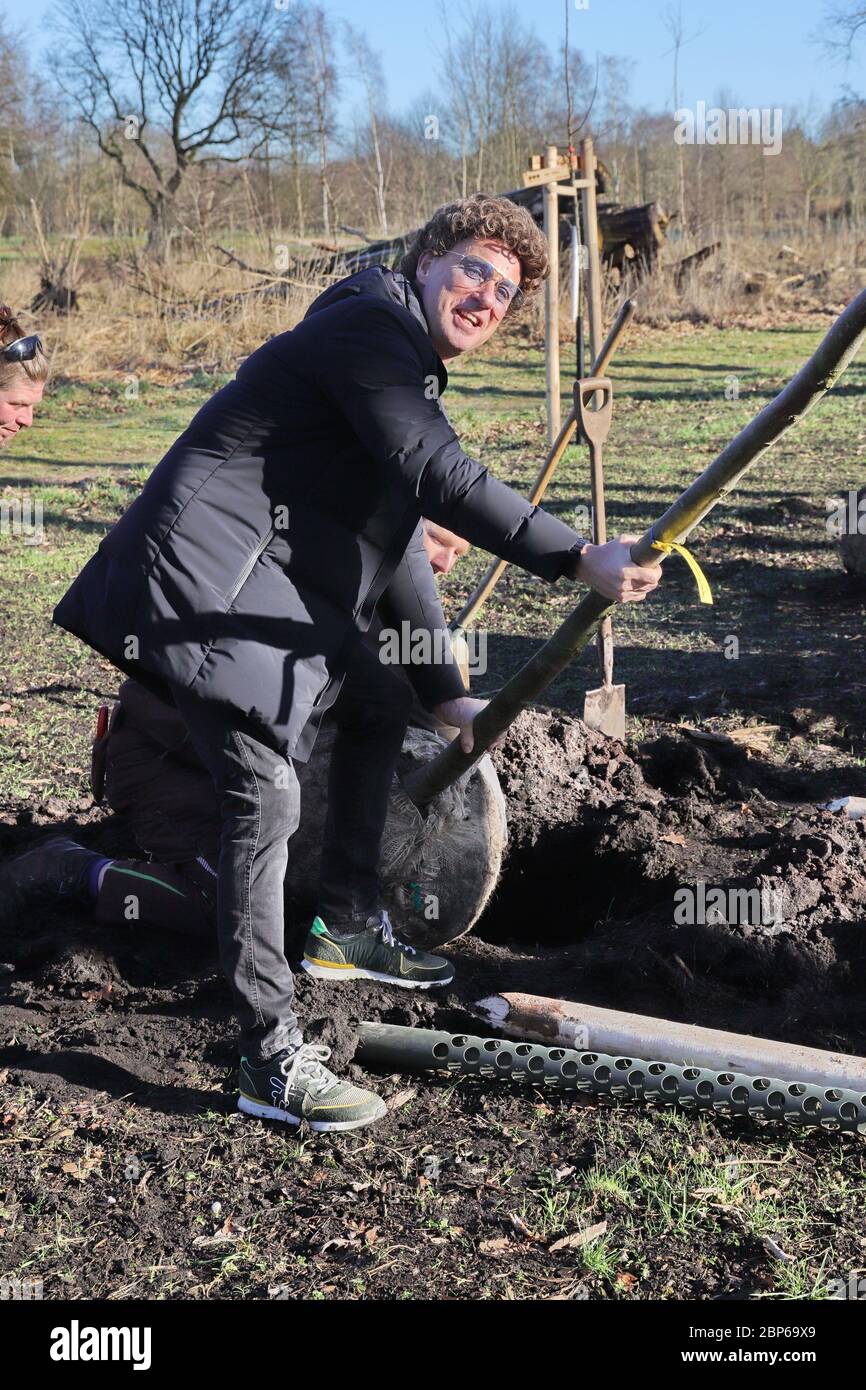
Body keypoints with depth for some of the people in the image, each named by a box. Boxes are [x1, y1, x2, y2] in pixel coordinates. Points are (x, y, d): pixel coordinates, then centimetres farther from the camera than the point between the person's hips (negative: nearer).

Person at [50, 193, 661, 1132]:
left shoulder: (411, 373, 22)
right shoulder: (372, 321, -10)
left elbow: (401, 539, 26)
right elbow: (440, 478, -25)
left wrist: (445, 690, 26)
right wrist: (579, 559, -28)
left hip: (271, 585, 11)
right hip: (198, 579, -11)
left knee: (379, 704, 24)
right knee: (265, 794, -18)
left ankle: (348, 925, 33)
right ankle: (270, 1063, -14)